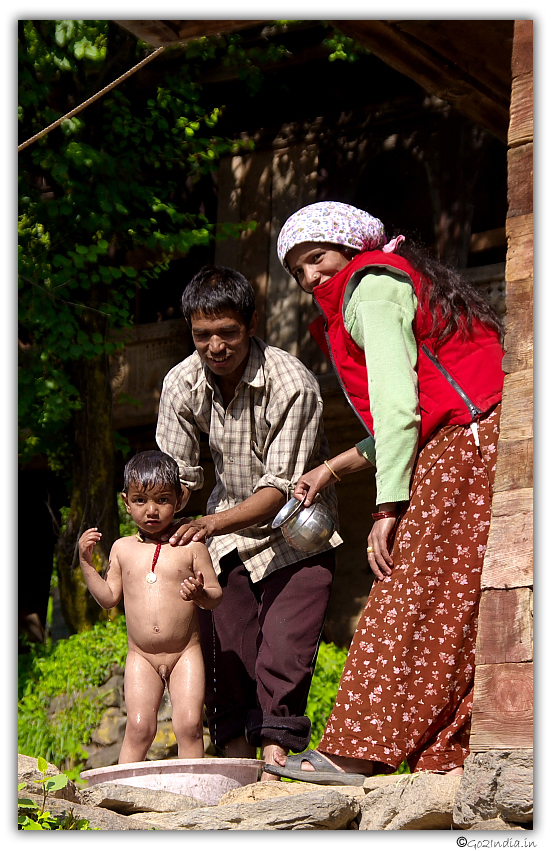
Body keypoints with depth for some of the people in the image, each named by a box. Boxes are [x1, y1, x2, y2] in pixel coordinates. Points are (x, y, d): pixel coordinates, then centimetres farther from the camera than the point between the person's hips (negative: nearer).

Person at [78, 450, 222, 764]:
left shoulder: (190, 546, -2)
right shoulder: (123, 549, 7)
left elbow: (217, 595, -1)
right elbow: (109, 597, 10)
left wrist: (200, 593, -23)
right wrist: (87, 563, 1)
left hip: (185, 654, -2)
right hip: (141, 658, 2)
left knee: (189, 724, -10)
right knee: (139, 726, -7)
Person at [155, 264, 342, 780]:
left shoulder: (292, 384, -25)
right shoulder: (181, 384, -10)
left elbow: (280, 489, -26)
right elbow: (176, 475, -3)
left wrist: (213, 523, -41)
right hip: (228, 531, 4)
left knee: (282, 656, -16)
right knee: (222, 651, -4)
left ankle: (275, 757, -15)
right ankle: (237, 765, 3)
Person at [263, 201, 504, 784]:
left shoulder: (370, 287, -1)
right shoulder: (398, 281, 28)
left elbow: (396, 403, -14)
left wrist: (388, 506, -17)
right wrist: (333, 468, 24)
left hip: (464, 451, -10)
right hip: (474, 446, 10)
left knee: (411, 602, -10)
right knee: (458, 614, 5)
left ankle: (360, 753, -10)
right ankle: (452, 754, 3)